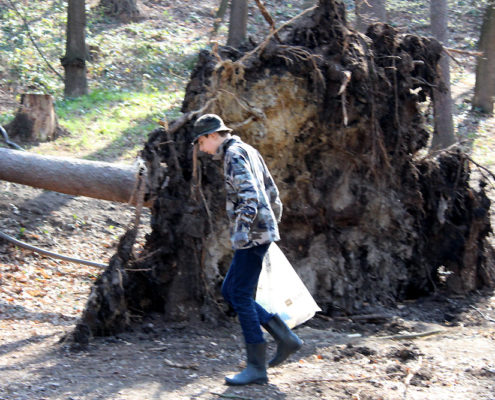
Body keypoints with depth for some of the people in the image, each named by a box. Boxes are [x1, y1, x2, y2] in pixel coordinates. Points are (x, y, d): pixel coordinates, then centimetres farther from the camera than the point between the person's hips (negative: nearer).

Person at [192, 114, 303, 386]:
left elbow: (249, 193, -24)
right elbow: (271, 192, 24)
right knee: (229, 291, 12)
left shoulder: (234, 154, -11)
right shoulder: (248, 151, 20)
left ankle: (256, 368, -5)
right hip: (261, 233, 10)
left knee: (240, 296, -8)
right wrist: (273, 223, 30)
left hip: (253, 235, -10)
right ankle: (285, 337, 10)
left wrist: (243, 229, -31)